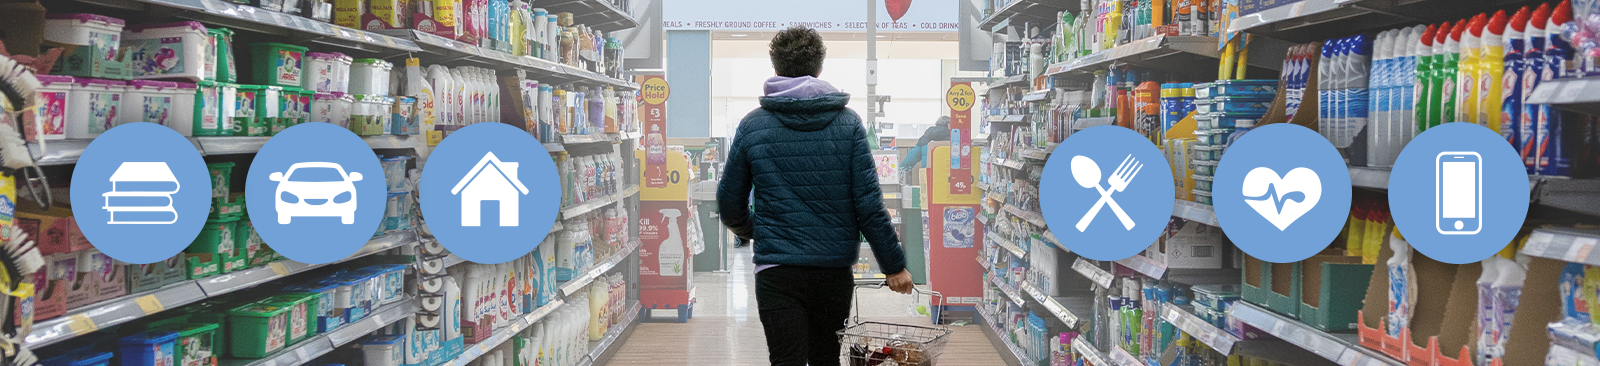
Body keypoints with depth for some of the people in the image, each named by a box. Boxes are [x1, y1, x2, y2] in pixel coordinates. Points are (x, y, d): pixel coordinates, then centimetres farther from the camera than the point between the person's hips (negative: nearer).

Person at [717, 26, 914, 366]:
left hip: (777, 272, -2)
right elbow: (869, 204, -6)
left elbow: (730, 204, 7)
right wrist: (895, 265, 1)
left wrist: (749, 230, 29)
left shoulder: (753, 125, -1)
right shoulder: (848, 122, -1)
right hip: (835, 270, 2)